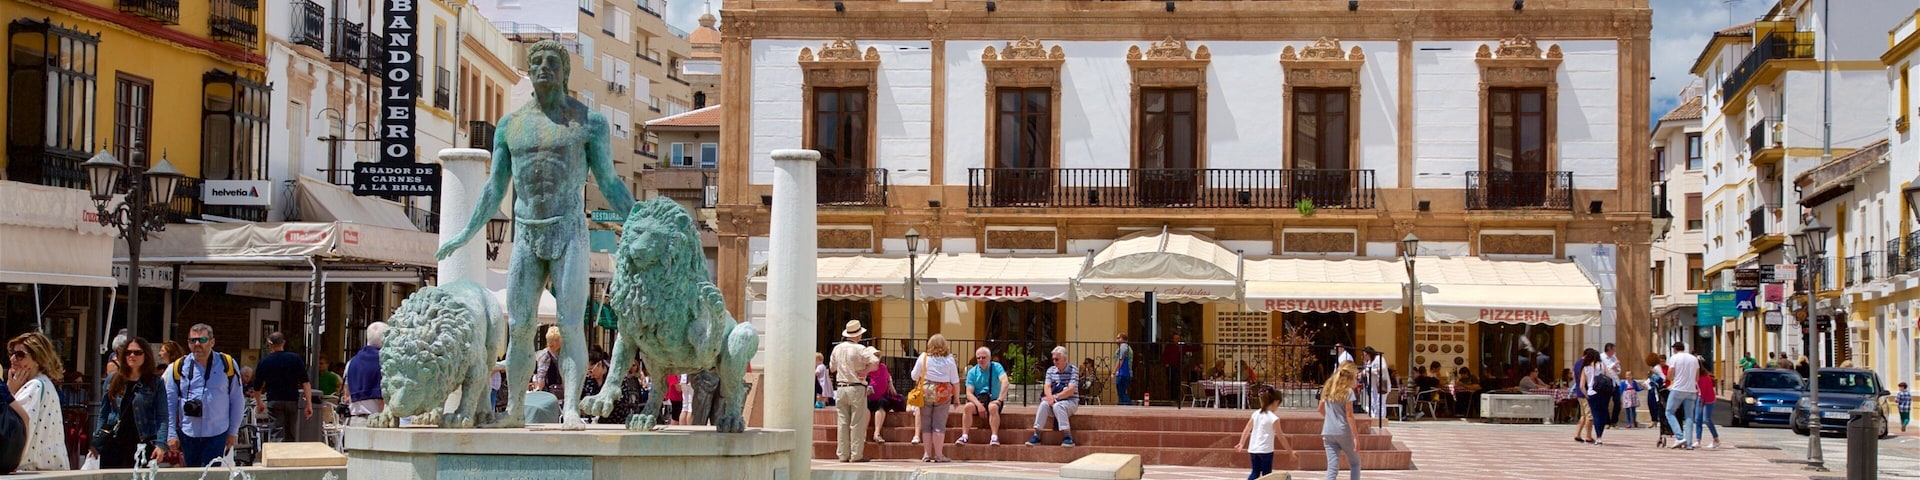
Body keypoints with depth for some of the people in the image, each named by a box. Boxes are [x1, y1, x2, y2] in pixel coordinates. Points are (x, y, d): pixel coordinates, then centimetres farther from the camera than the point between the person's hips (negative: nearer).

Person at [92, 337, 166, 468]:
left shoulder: (155, 382, 1)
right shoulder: (112, 379, 12)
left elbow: (162, 417, -3)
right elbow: (103, 414, 16)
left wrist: (160, 444, -15)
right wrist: (96, 444, 9)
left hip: (141, 444, -3)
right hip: (113, 442, 3)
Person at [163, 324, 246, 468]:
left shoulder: (227, 365, 0)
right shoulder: (178, 367, 3)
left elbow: (237, 401, 6)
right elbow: (170, 404, 7)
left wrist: (233, 432, 4)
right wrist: (171, 434, 1)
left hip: (217, 434, -2)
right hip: (187, 434, 2)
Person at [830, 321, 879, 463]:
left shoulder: (837, 349, 7)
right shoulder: (860, 349, -10)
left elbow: (833, 368, 17)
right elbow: (875, 361, -21)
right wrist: (866, 371, -9)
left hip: (840, 388, 5)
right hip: (856, 388, -5)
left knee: (842, 423, 8)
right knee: (857, 423, 0)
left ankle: (843, 454, 9)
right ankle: (856, 454, -2)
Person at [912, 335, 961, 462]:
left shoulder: (923, 358, -1)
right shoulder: (949, 360, 0)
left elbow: (914, 376, 4)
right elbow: (955, 382, 1)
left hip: (926, 393, 1)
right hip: (943, 394, -1)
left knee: (926, 424, 9)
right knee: (939, 425, 2)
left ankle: (927, 454, 11)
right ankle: (939, 455, 0)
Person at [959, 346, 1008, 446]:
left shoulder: (996, 367, -1)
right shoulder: (972, 372, 4)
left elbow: (1005, 382, -18)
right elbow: (969, 393, -3)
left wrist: (1000, 399, -29)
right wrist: (979, 405, -21)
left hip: (993, 400, -2)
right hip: (977, 400, 2)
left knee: (992, 407, -36)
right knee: (967, 407, -30)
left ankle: (994, 437, -37)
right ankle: (964, 436, -30)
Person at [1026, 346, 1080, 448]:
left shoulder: (1073, 370, -5)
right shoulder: (1050, 370, 11)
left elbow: (1071, 390, -15)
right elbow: (1047, 387, 0)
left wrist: (1055, 397, -23)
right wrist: (1050, 397, -23)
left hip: (1070, 401, -4)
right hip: (1055, 400, 4)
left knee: (1057, 406, -36)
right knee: (1044, 404, -28)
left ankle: (1068, 437, -37)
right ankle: (1036, 435, -30)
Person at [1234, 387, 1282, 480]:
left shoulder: (1256, 413, 6)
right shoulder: (1273, 418, -11)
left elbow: (1246, 430, 10)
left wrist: (1241, 444, 20)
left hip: (1253, 449, 6)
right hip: (1265, 450, -6)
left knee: (1255, 472, 17)